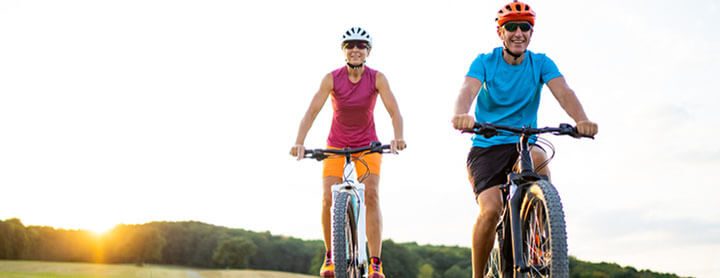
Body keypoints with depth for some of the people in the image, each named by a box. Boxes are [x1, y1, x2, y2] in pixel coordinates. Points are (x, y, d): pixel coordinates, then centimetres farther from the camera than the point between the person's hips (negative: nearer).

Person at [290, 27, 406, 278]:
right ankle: (330, 257, 7)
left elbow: (394, 111, -22)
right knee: (329, 199, -12)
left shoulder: (377, 78, -14)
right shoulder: (332, 79, -14)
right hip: (336, 145, 1)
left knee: (371, 196, -17)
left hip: (367, 144, 0)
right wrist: (299, 142, -34)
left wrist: (398, 137, -41)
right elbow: (312, 111, -20)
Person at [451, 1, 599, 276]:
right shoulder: (485, 62, -4)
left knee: (537, 157, -34)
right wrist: (461, 114, -48)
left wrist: (582, 120, -38)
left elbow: (563, 92, -16)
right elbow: (468, 90, -24)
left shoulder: (541, 63, 1)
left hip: (523, 143, 2)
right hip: (486, 147, -1)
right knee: (490, 210, -23)